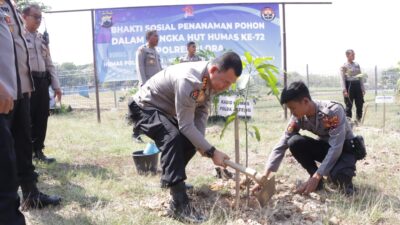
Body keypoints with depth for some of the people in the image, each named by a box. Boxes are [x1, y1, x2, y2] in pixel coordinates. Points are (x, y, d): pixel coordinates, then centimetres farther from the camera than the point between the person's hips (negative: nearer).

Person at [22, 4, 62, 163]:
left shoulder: (42, 39, 19)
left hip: (42, 81, 7)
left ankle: (38, 150, 19)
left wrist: (56, 84, 13)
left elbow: (49, 63, 20)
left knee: (42, 117, 8)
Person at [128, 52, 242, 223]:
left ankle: (170, 178, 35)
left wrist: (200, 143, -16)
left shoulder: (211, 79, -9)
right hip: (145, 107, -9)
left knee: (191, 140, 12)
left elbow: (202, 112, -3)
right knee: (172, 138, -32)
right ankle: (179, 205, -32)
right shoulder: (188, 80, -37)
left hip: (166, 110, 9)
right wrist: (211, 152, -31)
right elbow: (186, 125, -33)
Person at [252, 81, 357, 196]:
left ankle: (344, 173, 0)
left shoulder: (333, 110, -31)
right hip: (326, 146, 5)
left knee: (338, 175, -38)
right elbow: (281, 145, -15)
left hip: (345, 147, -5)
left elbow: (336, 148, -33)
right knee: (294, 142, -23)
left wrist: (315, 177, -35)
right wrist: (264, 178, -23)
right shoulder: (298, 117, -15)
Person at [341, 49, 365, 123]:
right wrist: (344, 90, -17)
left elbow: (361, 77, 16)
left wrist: (363, 89, 11)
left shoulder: (357, 65, 13)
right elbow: (343, 79, -8)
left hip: (357, 85, 5)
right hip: (349, 86, -5)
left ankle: (359, 121, 15)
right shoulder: (344, 66, -3)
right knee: (349, 106, -2)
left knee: (360, 105, 5)